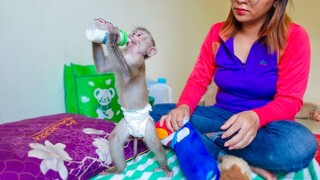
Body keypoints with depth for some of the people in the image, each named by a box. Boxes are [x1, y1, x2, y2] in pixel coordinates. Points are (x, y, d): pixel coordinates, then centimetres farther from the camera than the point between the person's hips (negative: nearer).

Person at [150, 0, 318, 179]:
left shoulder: (293, 36, -9)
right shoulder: (218, 32, 1)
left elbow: (290, 99, -12)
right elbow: (198, 80, 1)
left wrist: (256, 117, -33)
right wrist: (184, 106, -21)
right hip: (221, 116, 3)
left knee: (300, 144, -37)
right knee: (155, 114, -18)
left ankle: (209, 138, -16)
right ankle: (244, 163, -24)